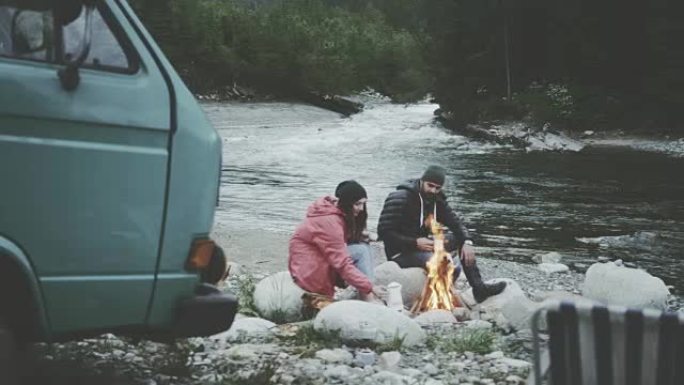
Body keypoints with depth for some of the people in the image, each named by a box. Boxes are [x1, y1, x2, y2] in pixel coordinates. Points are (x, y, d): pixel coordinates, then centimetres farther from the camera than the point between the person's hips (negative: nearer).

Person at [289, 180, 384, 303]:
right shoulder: (329, 222, -24)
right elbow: (342, 264, -26)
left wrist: (366, 236, -9)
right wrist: (369, 287, -28)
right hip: (310, 274, -10)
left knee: (364, 247, -3)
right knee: (361, 251, -18)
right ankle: (368, 298, -22)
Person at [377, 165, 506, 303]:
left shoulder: (436, 200, 5)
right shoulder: (400, 199, -17)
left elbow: (455, 223, 5)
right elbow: (384, 232, -21)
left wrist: (467, 242, -15)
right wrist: (415, 243, -28)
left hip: (422, 246, 8)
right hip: (401, 253, -8)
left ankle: (478, 288, 0)